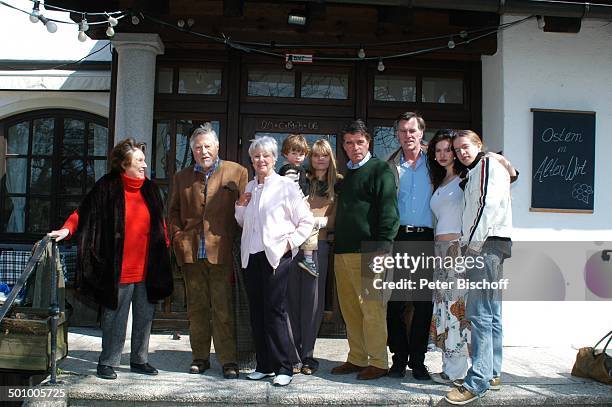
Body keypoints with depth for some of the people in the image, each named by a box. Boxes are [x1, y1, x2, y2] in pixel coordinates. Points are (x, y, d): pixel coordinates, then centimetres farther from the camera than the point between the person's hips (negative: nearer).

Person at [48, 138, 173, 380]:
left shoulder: (150, 189, 11)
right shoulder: (107, 187, -4)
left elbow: (160, 223, 19)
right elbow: (84, 213, -6)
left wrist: (165, 244, 15)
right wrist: (67, 229, -21)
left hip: (147, 269, 5)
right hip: (119, 269, -5)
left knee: (144, 317, 11)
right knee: (115, 318, 3)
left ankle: (139, 360, 25)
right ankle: (108, 363, 17)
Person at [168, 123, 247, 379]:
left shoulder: (237, 173, 4)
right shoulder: (182, 177, 15)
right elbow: (173, 212, 21)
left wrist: (235, 241, -4)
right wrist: (178, 238, 7)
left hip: (221, 252, -3)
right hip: (190, 252, 4)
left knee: (223, 309, -3)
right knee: (196, 308, 10)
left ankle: (228, 360, 5)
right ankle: (200, 357, 21)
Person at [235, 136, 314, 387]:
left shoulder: (286, 186, -3)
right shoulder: (249, 188, 14)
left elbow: (307, 221, -2)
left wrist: (290, 243, -10)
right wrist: (240, 206, 6)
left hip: (276, 256, -6)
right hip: (251, 256, 6)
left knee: (274, 311, -6)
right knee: (256, 312, 8)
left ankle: (284, 368, 2)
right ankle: (264, 365, 17)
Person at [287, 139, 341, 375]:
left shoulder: (337, 184, 12)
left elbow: (335, 219, 8)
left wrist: (319, 221, -9)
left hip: (318, 244, 0)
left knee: (313, 300, 0)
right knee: (293, 298, -1)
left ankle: (307, 355, 8)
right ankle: (294, 354, 6)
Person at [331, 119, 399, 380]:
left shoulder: (380, 170, -1)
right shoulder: (345, 174, 21)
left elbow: (388, 211, -10)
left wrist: (382, 247, -19)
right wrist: (336, 245, 17)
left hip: (367, 251, -7)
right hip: (342, 251, 8)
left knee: (372, 308, -5)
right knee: (349, 310, 10)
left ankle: (378, 362, 4)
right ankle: (357, 359, 20)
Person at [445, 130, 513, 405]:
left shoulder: (489, 164, -3)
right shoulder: (470, 174, 25)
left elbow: (491, 205, -15)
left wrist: (473, 243, -16)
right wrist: (467, 243, 13)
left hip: (488, 243, -10)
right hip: (480, 246, 10)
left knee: (479, 313, -15)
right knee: (490, 313, 12)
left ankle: (477, 382, -16)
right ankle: (492, 374, 19)